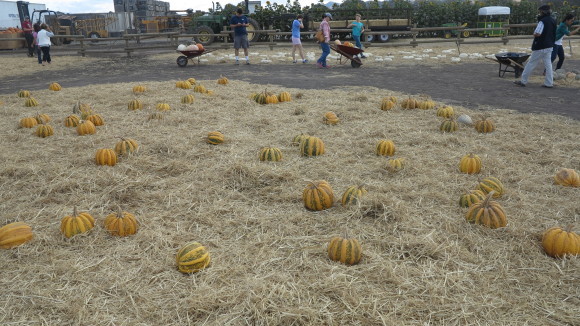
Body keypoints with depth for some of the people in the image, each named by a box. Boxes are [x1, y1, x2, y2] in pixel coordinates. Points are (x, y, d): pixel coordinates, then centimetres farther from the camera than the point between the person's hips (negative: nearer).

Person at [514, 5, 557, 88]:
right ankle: (549, 83, 9)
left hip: (540, 46, -8)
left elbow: (537, 34, -25)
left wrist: (534, 34, -6)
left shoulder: (543, 21, -17)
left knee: (531, 63, 0)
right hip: (550, 46, 8)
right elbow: (554, 34, 17)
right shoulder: (553, 21, 10)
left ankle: (523, 81, 6)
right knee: (548, 64, 9)